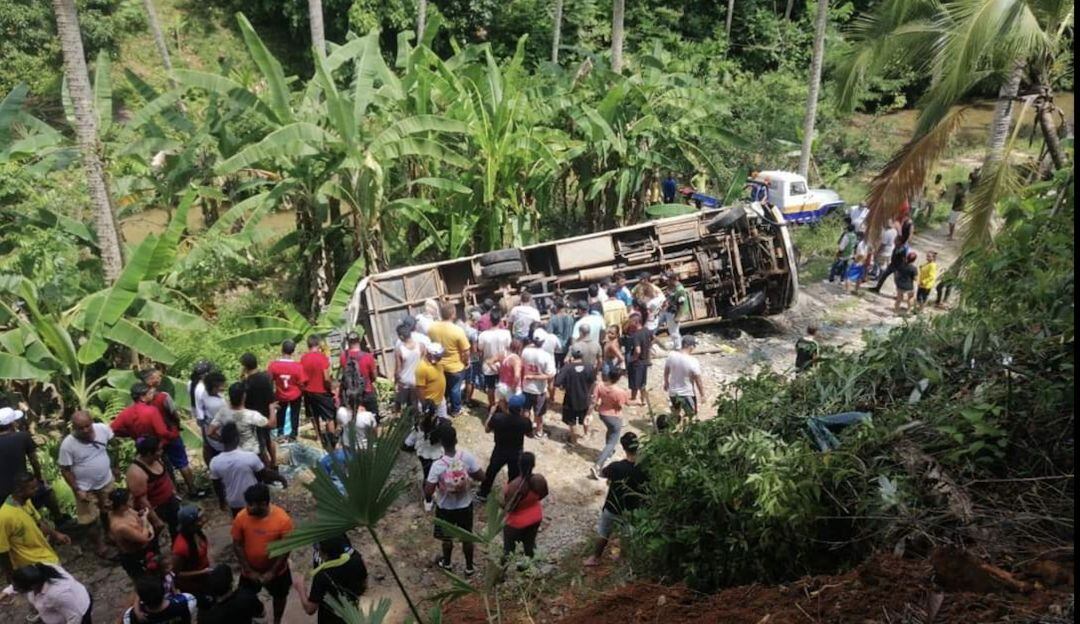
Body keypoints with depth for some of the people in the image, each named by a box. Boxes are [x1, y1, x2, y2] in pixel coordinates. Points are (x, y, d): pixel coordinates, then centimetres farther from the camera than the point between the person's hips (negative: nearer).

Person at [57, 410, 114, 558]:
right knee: (89, 521, 11)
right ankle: (99, 544, 38)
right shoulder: (68, 444, -27)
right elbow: (65, 470, -16)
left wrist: (113, 465, 8)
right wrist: (77, 490, -16)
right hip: (85, 489, -3)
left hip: (107, 482, 3)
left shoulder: (102, 429, -19)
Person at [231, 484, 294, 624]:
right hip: (250, 569, 1)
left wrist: (272, 572, -16)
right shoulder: (241, 517, -23)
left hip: (276, 569, -1)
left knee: (279, 596, 22)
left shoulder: (283, 519, -29)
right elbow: (237, 545, -11)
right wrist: (249, 570, -12)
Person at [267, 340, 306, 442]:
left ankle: (280, 432, 38)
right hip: (295, 395, -1)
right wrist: (303, 392, 4)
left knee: (281, 413, 29)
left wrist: (272, 391, 10)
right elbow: (302, 383, -18)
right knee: (294, 415, 20)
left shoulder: (273, 365, -23)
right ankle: (292, 435, 28)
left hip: (280, 395, 2)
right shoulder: (298, 366, -26)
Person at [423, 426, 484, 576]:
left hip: (445, 507, -2)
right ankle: (469, 567, 39)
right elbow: (481, 477, -12)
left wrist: (435, 482, -6)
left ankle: (447, 563, 48)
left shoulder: (438, 465, -29)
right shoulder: (467, 456, -22)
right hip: (465, 505, 2)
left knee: (447, 537, 25)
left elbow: (428, 492, -24)